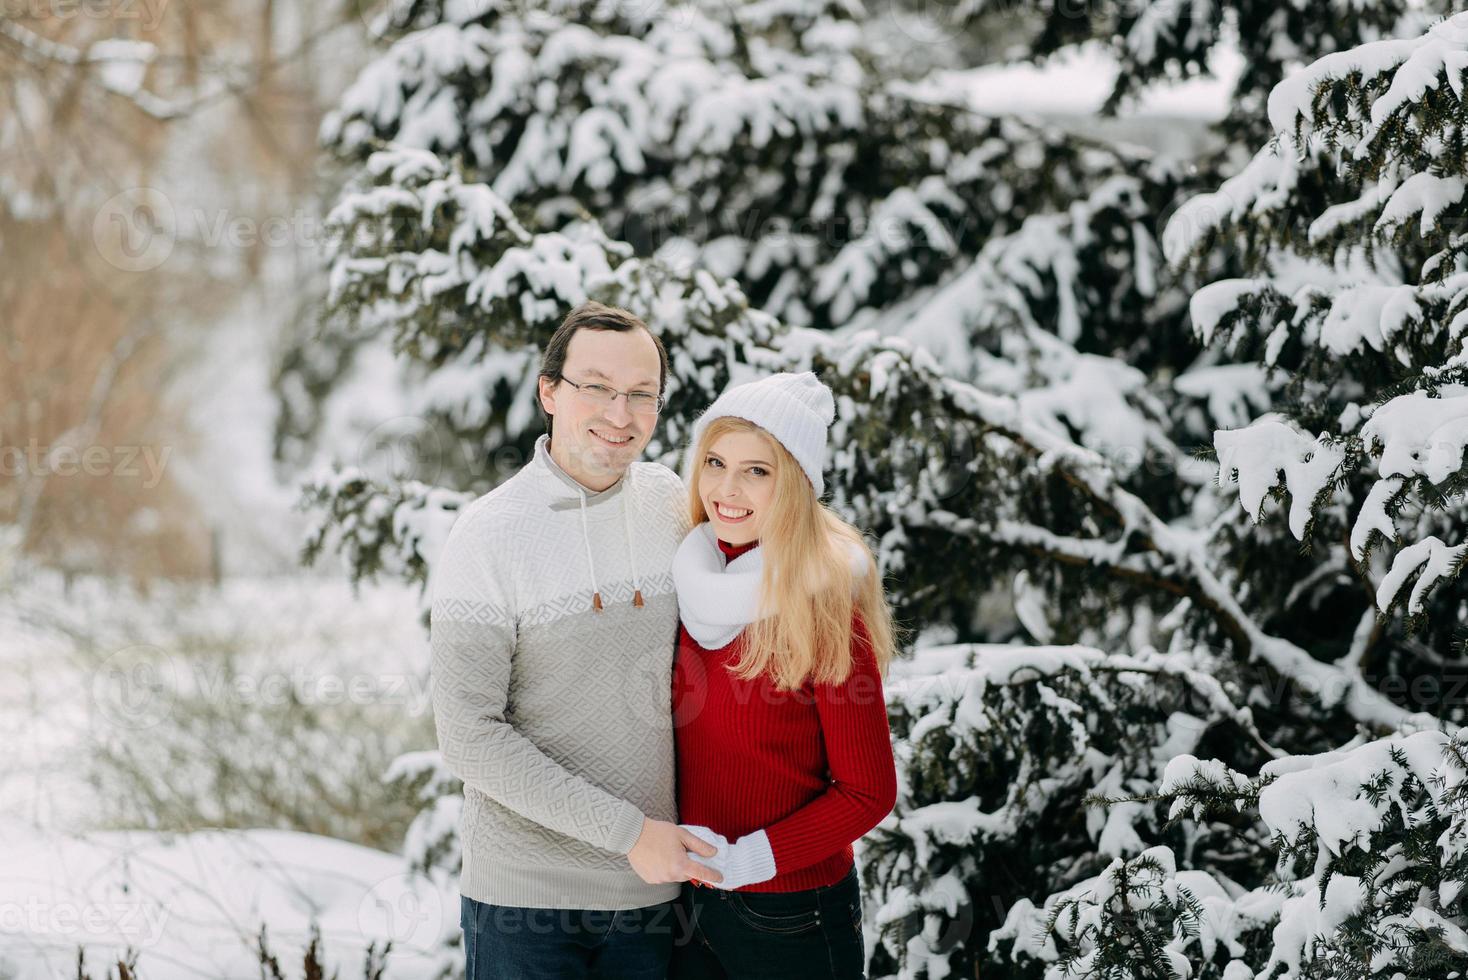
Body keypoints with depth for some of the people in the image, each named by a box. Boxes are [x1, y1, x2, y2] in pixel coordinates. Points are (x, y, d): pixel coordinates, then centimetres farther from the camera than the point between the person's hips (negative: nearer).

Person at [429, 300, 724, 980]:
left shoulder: (670, 503, 1)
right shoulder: (486, 538, -12)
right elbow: (470, 739, -15)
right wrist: (627, 830, -17)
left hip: (652, 888, 4)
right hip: (523, 895, -4)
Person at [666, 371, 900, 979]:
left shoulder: (825, 604, -15)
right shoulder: (690, 580, 0)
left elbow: (868, 792, -13)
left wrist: (741, 860, -18)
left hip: (790, 919, -5)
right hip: (688, 901, 5)